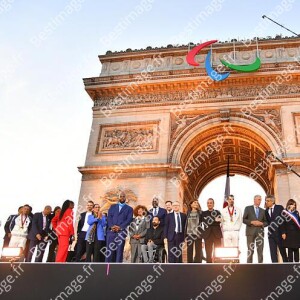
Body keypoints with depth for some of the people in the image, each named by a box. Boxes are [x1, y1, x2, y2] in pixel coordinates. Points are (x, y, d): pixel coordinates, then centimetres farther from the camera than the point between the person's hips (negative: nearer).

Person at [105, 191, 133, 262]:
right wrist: (111, 226, -11)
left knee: (119, 251, -5)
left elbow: (129, 220, 0)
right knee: (109, 250, -2)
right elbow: (109, 217, 7)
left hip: (121, 232, -2)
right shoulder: (112, 206, 19)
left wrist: (120, 227, -13)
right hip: (111, 231, 2)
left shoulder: (129, 209, 12)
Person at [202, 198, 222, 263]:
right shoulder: (204, 213, 9)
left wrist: (211, 222, -14)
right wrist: (214, 220, -15)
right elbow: (206, 223, -6)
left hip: (217, 234, 0)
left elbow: (219, 222, -2)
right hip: (208, 235, 0)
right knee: (208, 253, 1)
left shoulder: (217, 212, 9)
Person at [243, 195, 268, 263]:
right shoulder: (248, 208, 5)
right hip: (251, 232, -3)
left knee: (260, 251, 0)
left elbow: (266, 222, 14)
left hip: (260, 232, 3)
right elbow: (244, 220, 0)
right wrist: (252, 222, -13)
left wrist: (261, 223, -6)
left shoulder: (262, 211, 16)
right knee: (250, 250, -3)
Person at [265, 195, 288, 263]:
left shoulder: (280, 208, -1)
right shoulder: (266, 211, 11)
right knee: (273, 252, 1)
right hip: (271, 234, 3)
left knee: (283, 251, 6)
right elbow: (267, 222, 13)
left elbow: (282, 219, -6)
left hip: (279, 233, -3)